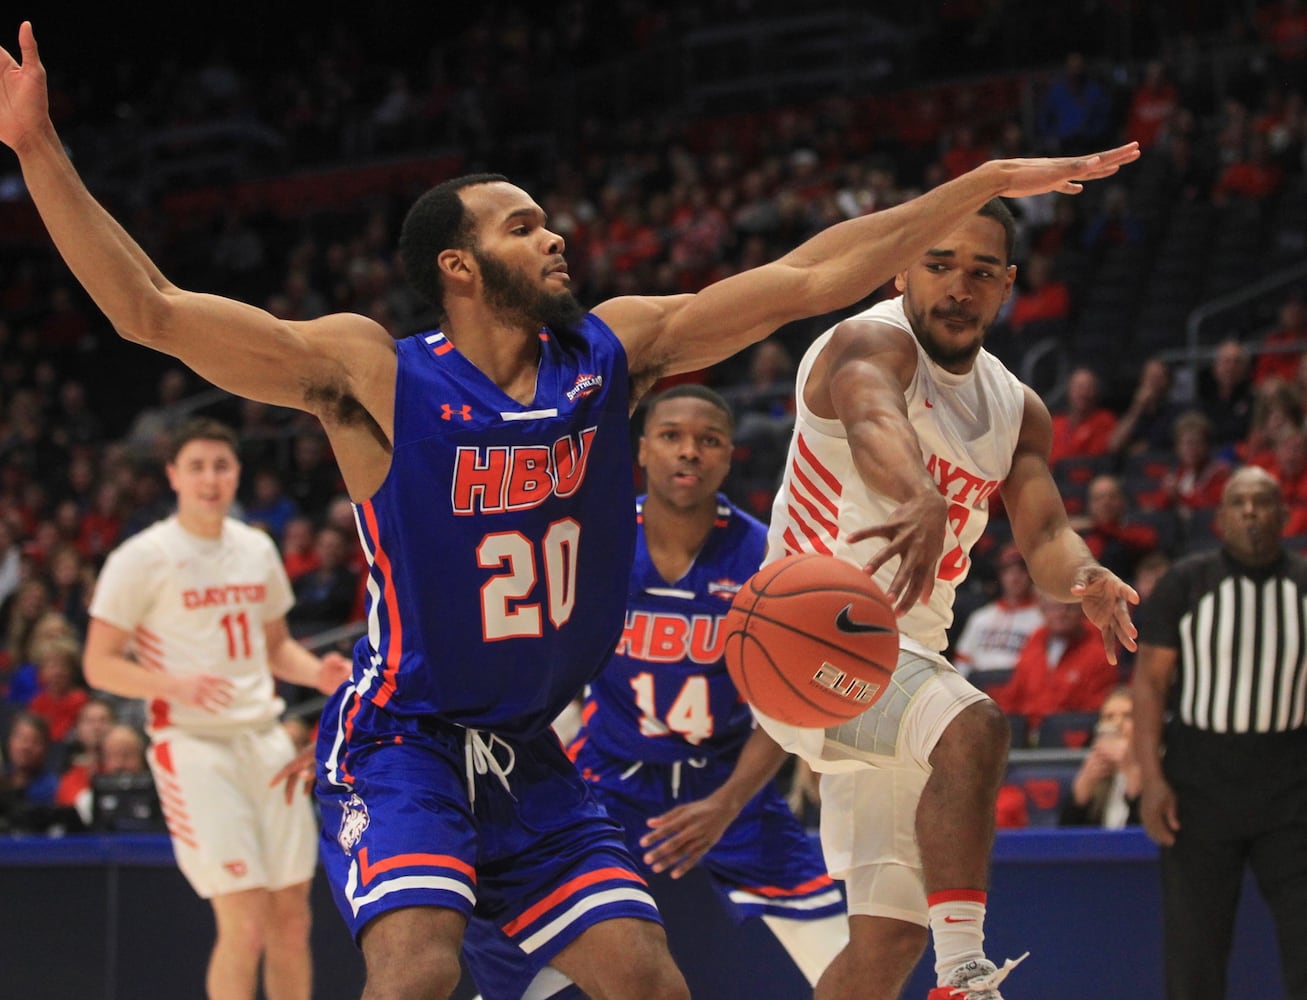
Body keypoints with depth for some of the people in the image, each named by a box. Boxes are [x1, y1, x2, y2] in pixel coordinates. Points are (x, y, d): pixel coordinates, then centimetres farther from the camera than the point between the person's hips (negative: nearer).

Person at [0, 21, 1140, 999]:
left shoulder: (613, 352, 0)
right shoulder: (373, 374, -13)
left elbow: (805, 281, 2)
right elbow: (150, 308, -18)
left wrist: (986, 184, 0)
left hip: (530, 757, 6)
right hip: (402, 742, -6)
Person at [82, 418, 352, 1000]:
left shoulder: (257, 550, 12)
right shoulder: (143, 559, -6)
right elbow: (99, 664, -6)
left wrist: (318, 673, 4)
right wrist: (176, 684, -23)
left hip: (264, 739, 6)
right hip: (193, 747, -6)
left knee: (292, 918, 6)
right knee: (246, 924, -14)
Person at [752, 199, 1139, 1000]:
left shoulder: (1017, 412, 11)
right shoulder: (874, 342, -12)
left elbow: (1044, 531, -3)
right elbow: (874, 424, -36)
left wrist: (1084, 579, -27)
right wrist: (920, 500, -59)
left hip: (904, 651, 9)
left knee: (891, 934, 8)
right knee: (972, 729, -35)